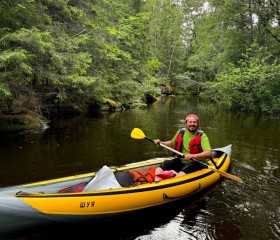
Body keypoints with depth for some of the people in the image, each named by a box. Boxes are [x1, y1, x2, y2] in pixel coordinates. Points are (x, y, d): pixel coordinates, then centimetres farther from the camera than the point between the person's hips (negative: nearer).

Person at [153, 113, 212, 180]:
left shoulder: (202, 136, -8)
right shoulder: (180, 133, 6)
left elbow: (208, 153, -22)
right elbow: (172, 143, 26)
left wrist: (193, 156, -35)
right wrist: (161, 143, 9)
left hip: (196, 164, -5)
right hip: (180, 161, 5)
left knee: (186, 167, -36)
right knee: (165, 163, -18)